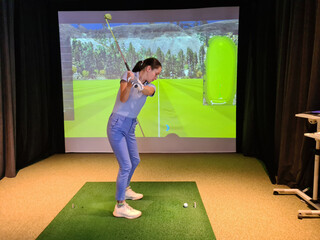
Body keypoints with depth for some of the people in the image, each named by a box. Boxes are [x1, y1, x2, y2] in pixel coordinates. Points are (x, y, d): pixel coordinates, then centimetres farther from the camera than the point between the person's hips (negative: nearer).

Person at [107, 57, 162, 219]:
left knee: (135, 160, 20)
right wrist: (130, 83, -40)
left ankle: (125, 190, 42)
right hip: (117, 125, -8)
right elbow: (123, 98, -22)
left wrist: (140, 86, -42)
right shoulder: (128, 76, -8)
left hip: (130, 126, 8)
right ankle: (120, 206, 0)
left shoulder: (150, 86, 7)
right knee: (126, 165, -11)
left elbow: (148, 91, -20)